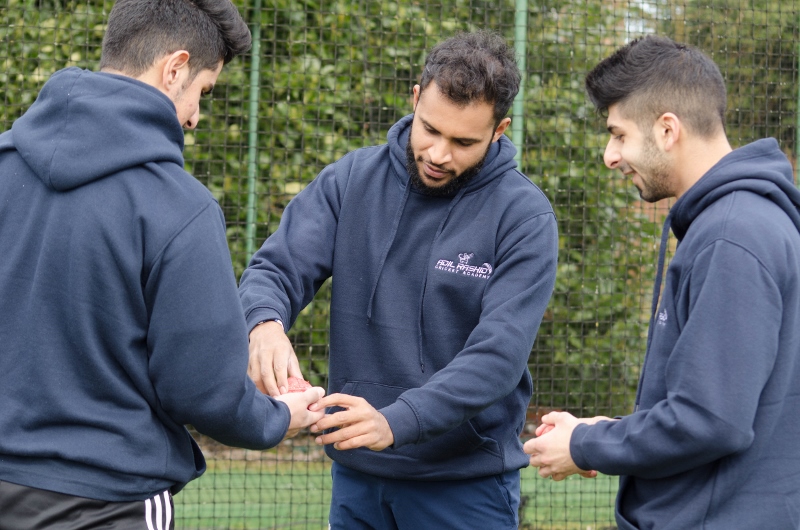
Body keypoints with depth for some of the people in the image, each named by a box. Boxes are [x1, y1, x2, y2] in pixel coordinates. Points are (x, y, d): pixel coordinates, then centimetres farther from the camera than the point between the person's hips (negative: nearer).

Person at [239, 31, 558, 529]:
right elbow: (276, 268, -5)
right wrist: (266, 324, -30)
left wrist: (395, 423, -33)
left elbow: (497, 355, -19)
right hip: (356, 475, 3)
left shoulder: (525, 216, -11)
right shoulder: (351, 179, 0)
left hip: (466, 483, -3)